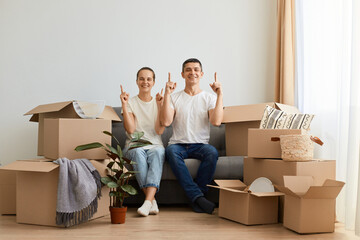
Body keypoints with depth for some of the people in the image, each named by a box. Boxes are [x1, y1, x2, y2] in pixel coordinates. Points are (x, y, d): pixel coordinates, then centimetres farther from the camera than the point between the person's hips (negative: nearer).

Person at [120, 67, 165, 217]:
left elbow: (159, 130, -2)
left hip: (155, 145, 1)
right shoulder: (131, 102, 8)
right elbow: (130, 130, -7)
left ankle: (148, 201, -44)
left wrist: (160, 105, -8)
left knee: (158, 152, -35)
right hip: (134, 145, 0)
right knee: (138, 153, -36)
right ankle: (152, 201, -36)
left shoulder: (158, 102, 12)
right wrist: (124, 105, -10)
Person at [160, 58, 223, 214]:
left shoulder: (209, 98, 11)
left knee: (212, 152, -33)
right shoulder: (174, 98, 11)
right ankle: (198, 197, -36)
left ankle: (194, 198, -22)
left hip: (200, 144, 0)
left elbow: (216, 121, -8)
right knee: (171, 152, -35)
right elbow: (165, 122, -6)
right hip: (178, 144, 0)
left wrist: (220, 95, -11)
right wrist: (167, 94, -9)